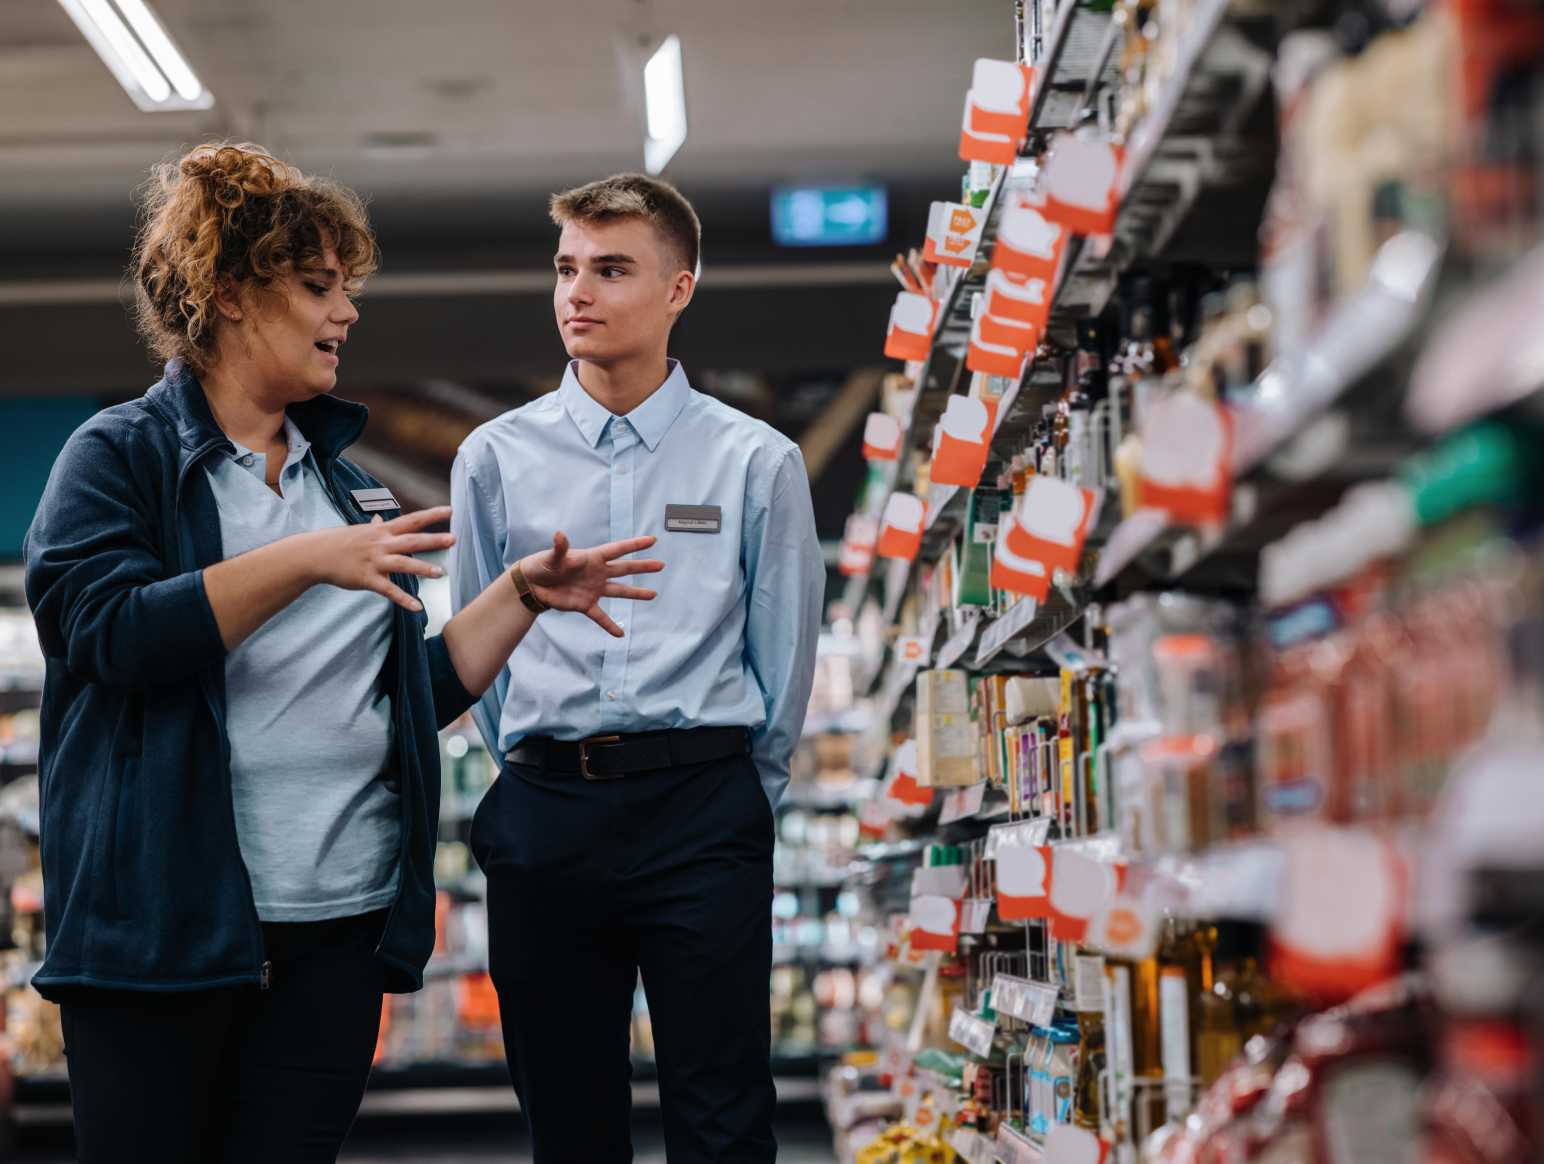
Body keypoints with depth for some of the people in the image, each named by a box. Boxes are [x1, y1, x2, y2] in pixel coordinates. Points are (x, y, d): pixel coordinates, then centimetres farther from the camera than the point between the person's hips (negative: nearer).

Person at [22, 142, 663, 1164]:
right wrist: (307, 562, -22)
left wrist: (525, 592, 9)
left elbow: (419, 692, 20)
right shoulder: (119, 456, 1)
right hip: (166, 921, -5)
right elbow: (110, 627, -17)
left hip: (340, 925, 5)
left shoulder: (346, 481, 18)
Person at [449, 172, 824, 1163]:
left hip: (701, 801, -2)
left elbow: (786, 653, 8)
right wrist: (544, 781, 11)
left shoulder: (756, 461, 3)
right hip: (544, 811, 2)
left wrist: (741, 797, 9)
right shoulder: (495, 459, 7)